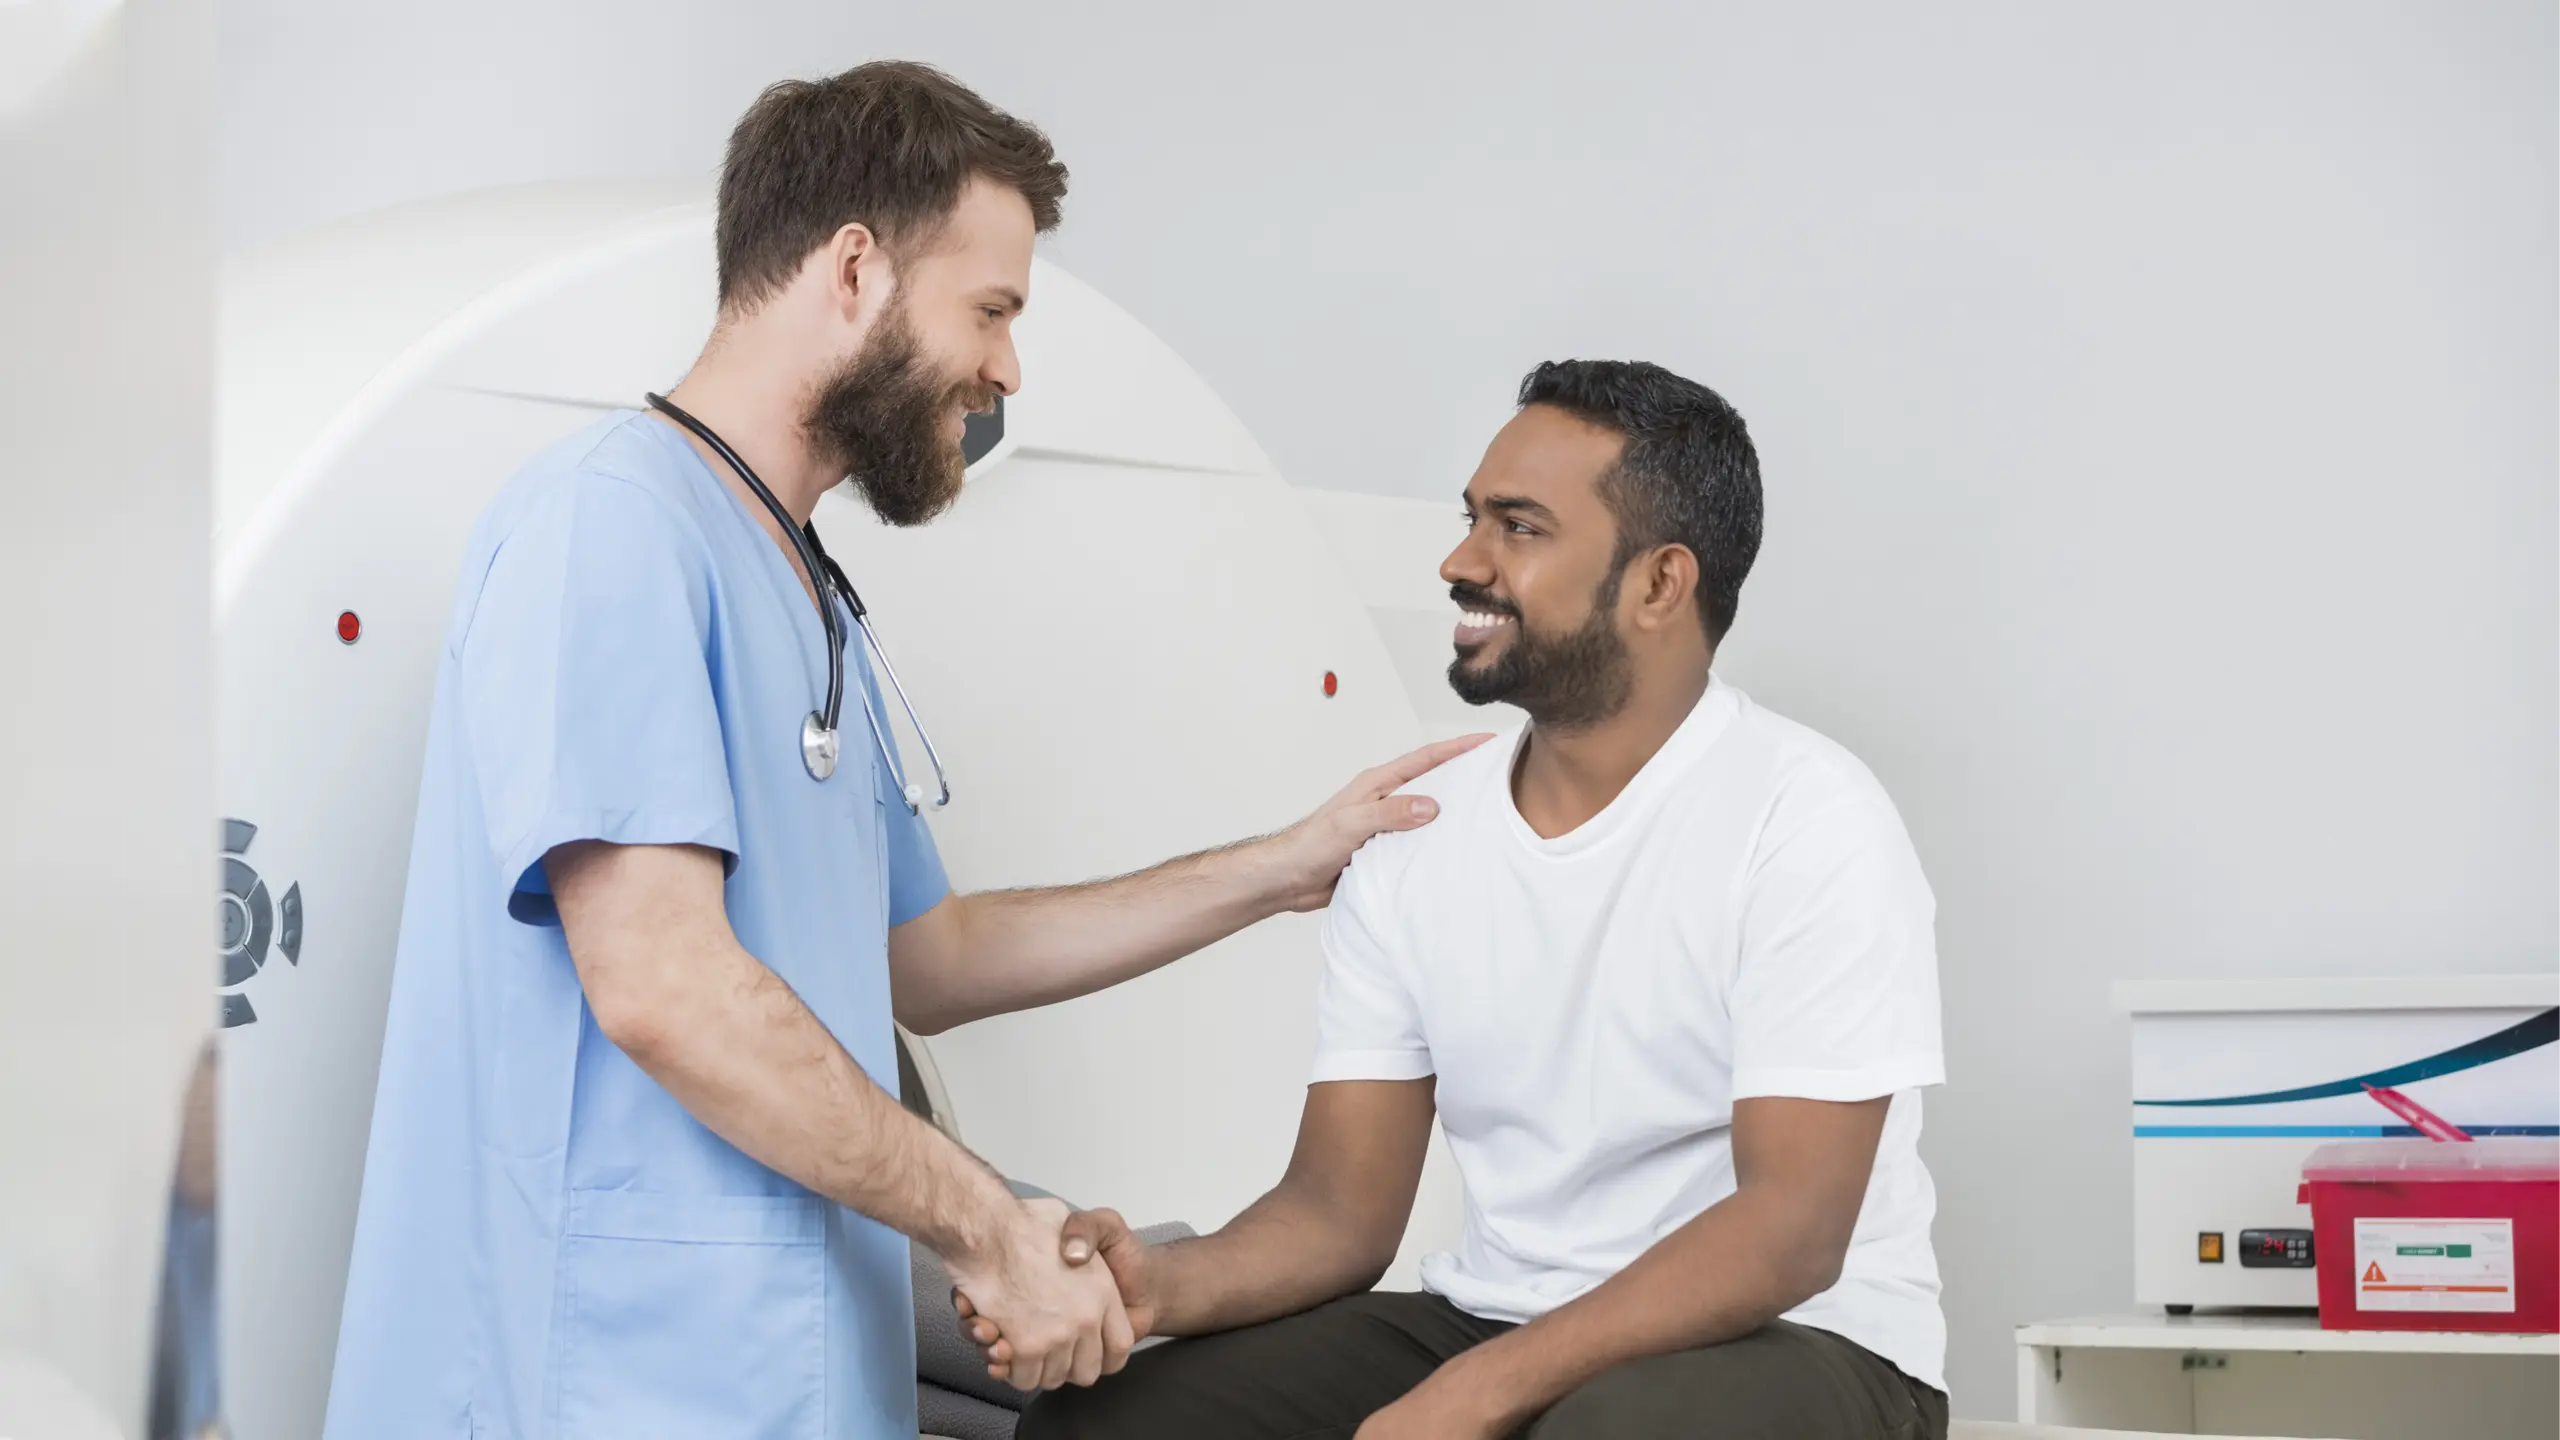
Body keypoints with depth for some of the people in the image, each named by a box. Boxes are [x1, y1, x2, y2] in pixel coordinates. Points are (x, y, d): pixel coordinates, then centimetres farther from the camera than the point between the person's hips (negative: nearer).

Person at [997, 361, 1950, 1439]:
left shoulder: (1806, 822, -12)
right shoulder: (1416, 840, 5)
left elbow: (1791, 1231, -19)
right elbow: (1343, 1207, 4)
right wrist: (1163, 1284, -18)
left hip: (1789, 1339, -4)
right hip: (1487, 1326, 5)